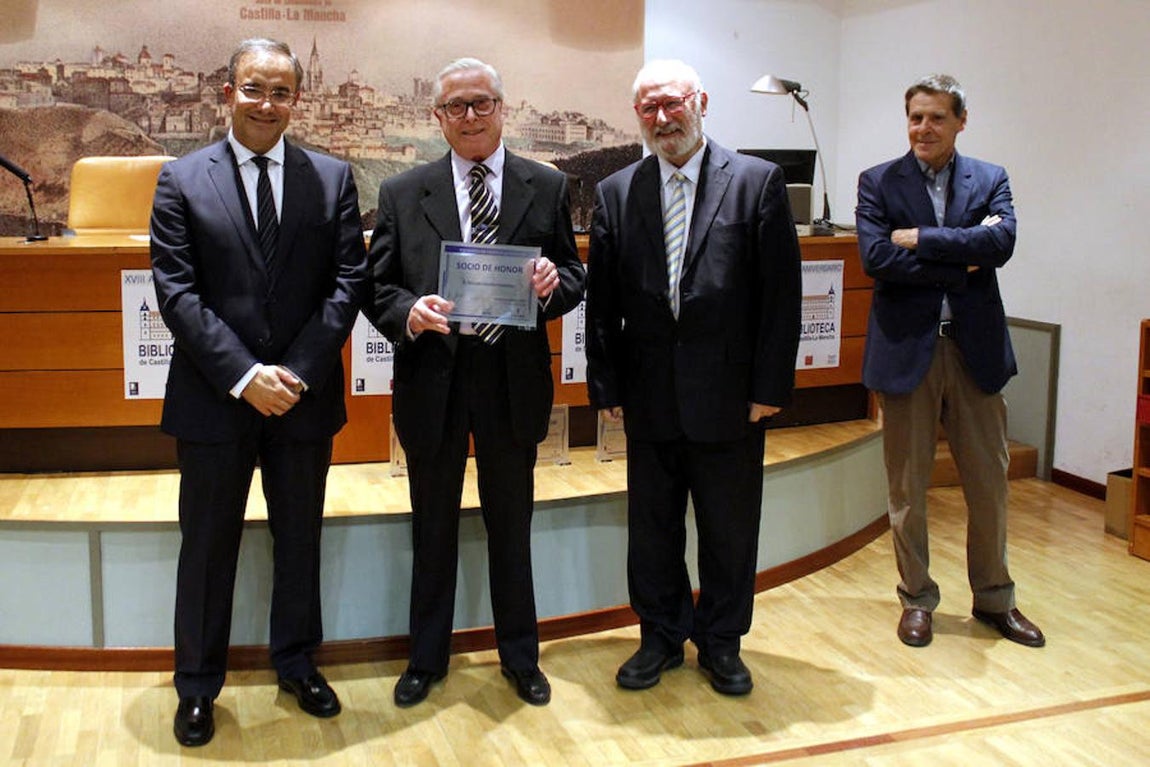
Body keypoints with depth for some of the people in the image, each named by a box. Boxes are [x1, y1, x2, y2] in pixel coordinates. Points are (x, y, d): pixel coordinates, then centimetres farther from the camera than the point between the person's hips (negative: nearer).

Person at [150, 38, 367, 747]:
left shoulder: (333, 178, 4)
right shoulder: (182, 180, 0)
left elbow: (349, 281, -2)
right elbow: (177, 291, -7)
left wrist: (298, 371, -12)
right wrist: (244, 376, -16)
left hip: (305, 396, 2)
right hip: (215, 398, -1)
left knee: (300, 540, 15)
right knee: (207, 547, 10)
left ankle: (298, 664, 34)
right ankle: (198, 687, 26)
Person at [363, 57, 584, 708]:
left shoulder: (547, 187, 4)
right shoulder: (402, 194, 4)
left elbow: (574, 278, 5)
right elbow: (377, 286, 2)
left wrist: (553, 284, -18)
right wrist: (407, 312, -19)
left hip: (513, 381, 0)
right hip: (432, 379, 0)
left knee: (512, 526, 14)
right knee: (433, 528, 14)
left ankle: (520, 655, 32)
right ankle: (427, 658, 31)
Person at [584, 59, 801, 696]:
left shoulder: (757, 182, -2)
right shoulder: (615, 193, 5)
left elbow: (781, 292, -5)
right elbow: (601, 301, 5)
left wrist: (770, 386, -9)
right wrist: (605, 386, 1)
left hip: (730, 395, -2)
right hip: (650, 397, 2)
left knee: (730, 530, 10)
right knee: (652, 528, 13)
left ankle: (721, 643, 29)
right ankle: (660, 637, 31)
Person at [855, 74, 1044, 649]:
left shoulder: (990, 180, 7)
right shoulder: (878, 183, 2)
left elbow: (1001, 242, -13)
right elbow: (875, 257, -14)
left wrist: (922, 239, -16)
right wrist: (962, 262, -14)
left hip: (975, 348, 2)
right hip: (907, 349, -2)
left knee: (989, 481, 10)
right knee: (907, 486, 7)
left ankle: (994, 597, 28)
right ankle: (916, 598, 23)